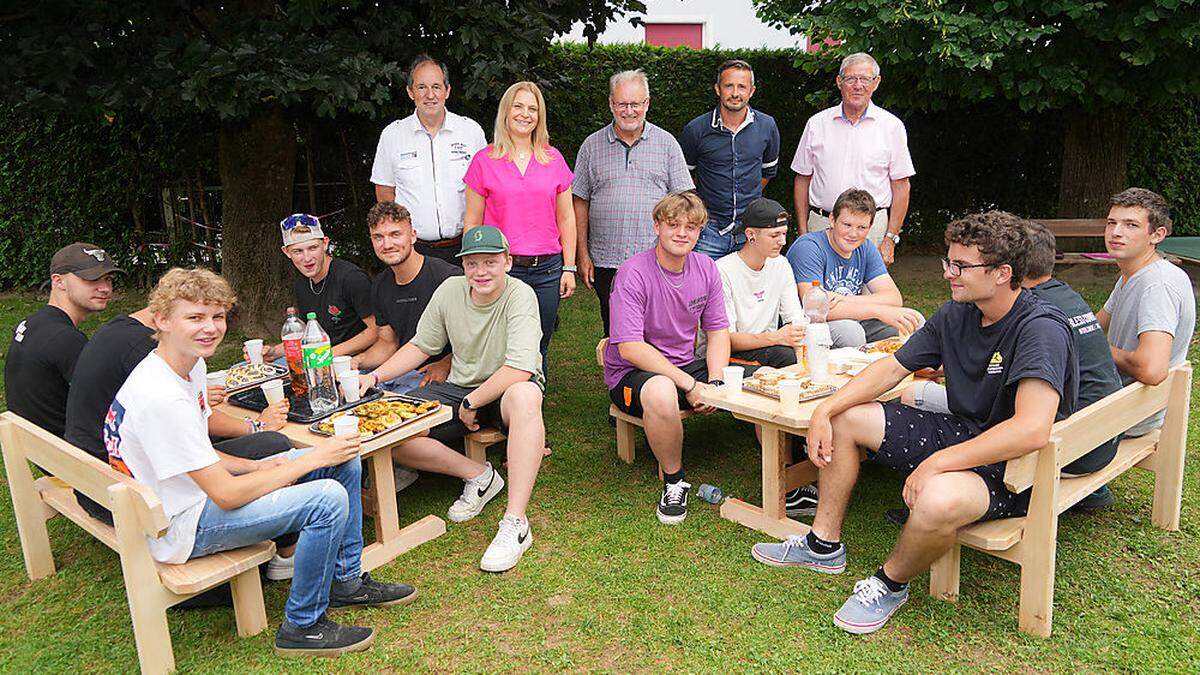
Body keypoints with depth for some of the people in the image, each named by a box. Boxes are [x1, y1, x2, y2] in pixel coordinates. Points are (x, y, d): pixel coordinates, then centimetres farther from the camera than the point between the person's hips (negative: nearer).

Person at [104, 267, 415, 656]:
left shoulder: (190, 365, 4)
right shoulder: (161, 397, -28)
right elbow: (226, 495, -26)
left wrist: (256, 466, -4)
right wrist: (313, 460, -18)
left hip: (200, 489, 10)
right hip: (182, 526, -10)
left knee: (345, 460, 6)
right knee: (328, 498, -27)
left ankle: (345, 581, 20)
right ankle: (302, 627, -6)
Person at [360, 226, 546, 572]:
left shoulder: (520, 295, -18)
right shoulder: (449, 290, -2)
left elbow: (519, 369, -27)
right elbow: (420, 346, 9)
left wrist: (471, 404, -17)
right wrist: (373, 377, -3)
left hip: (506, 389, -5)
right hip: (458, 388, 5)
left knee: (524, 397, -43)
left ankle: (515, 523, -40)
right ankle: (478, 475, -3)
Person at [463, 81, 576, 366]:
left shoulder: (553, 158, 8)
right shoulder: (484, 160, 2)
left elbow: (566, 218, 11)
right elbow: (472, 223, 4)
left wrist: (569, 268, 6)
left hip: (547, 270, 2)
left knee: (538, 350, 10)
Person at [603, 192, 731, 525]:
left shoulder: (706, 268, 3)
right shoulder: (633, 274, -17)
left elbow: (718, 332, 5)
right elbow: (630, 348, -22)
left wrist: (714, 382, -14)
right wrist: (690, 385, -25)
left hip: (687, 364, 6)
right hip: (632, 373, -6)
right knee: (661, 392, -40)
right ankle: (673, 480, -15)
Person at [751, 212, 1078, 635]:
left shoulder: (1040, 330, -25)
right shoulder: (956, 314, 1)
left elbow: (1031, 429, -37)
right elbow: (892, 367, 8)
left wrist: (937, 462, -33)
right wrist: (825, 410, -3)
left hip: (1009, 468, -8)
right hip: (960, 433, 9)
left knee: (937, 500, -41)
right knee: (845, 418, 6)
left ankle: (889, 585, -6)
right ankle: (824, 545, 17)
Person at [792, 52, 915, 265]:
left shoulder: (892, 126, 4)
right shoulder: (817, 124, 8)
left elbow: (901, 186, 3)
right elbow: (802, 180, 11)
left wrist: (890, 239, -3)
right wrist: (803, 232, 4)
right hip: (821, 225, 1)